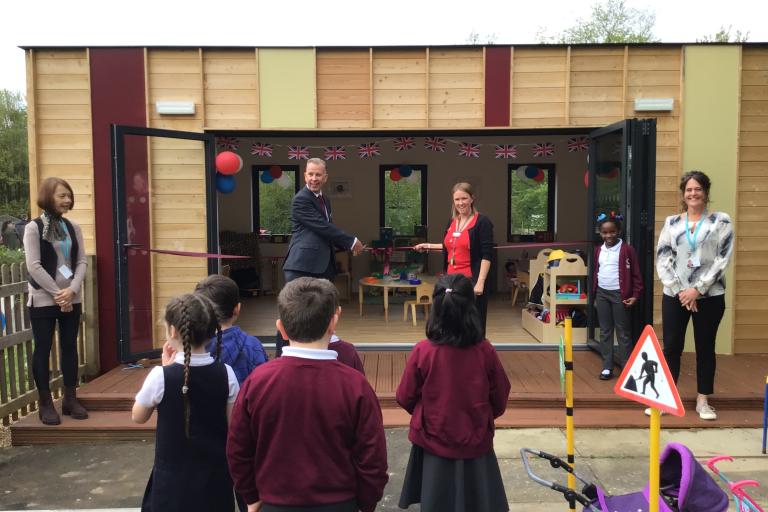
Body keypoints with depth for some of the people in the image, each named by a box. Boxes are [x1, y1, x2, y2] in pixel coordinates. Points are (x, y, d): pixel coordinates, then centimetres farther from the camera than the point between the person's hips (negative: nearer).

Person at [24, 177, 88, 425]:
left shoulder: (73, 228, 7)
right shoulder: (34, 228, -6)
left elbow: (82, 261, 3)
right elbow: (34, 266, -12)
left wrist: (71, 290, -12)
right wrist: (57, 294, -14)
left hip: (72, 299, 4)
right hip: (43, 300, -4)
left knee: (70, 347, 9)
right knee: (43, 349, 3)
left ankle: (71, 398, 19)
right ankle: (46, 403, 12)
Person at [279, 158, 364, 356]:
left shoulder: (324, 199, 18)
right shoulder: (300, 200, -10)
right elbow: (323, 227, -16)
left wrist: (348, 245, 7)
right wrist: (352, 242, -9)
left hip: (323, 265, 9)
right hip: (302, 265, -8)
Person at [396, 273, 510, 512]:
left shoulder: (422, 351, -19)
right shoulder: (485, 351, -16)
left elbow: (405, 398, -6)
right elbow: (500, 401, -3)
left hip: (433, 445, 0)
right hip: (475, 445, 1)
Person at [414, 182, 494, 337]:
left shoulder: (482, 222, -8)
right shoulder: (452, 222, 13)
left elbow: (487, 255, -13)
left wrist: (480, 282, -20)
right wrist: (428, 246, 29)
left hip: (472, 281, -6)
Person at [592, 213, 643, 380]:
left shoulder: (627, 249, -8)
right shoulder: (598, 250, 9)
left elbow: (635, 274, -6)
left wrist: (635, 295, -11)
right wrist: (594, 294, 13)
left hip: (619, 294, -5)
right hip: (602, 294, 5)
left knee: (623, 332, 2)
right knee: (605, 331, 9)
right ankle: (607, 367, 16)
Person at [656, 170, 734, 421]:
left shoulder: (721, 221, 1)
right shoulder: (671, 223, 7)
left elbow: (722, 260, -7)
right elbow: (662, 260, 1)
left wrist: (697, 289, -13)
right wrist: (678, 290, -9)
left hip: (709, 296, -1)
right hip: (674, 296, 2)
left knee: (705, 348, 7)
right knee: (671, 347, 5)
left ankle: (703, 401, 19)